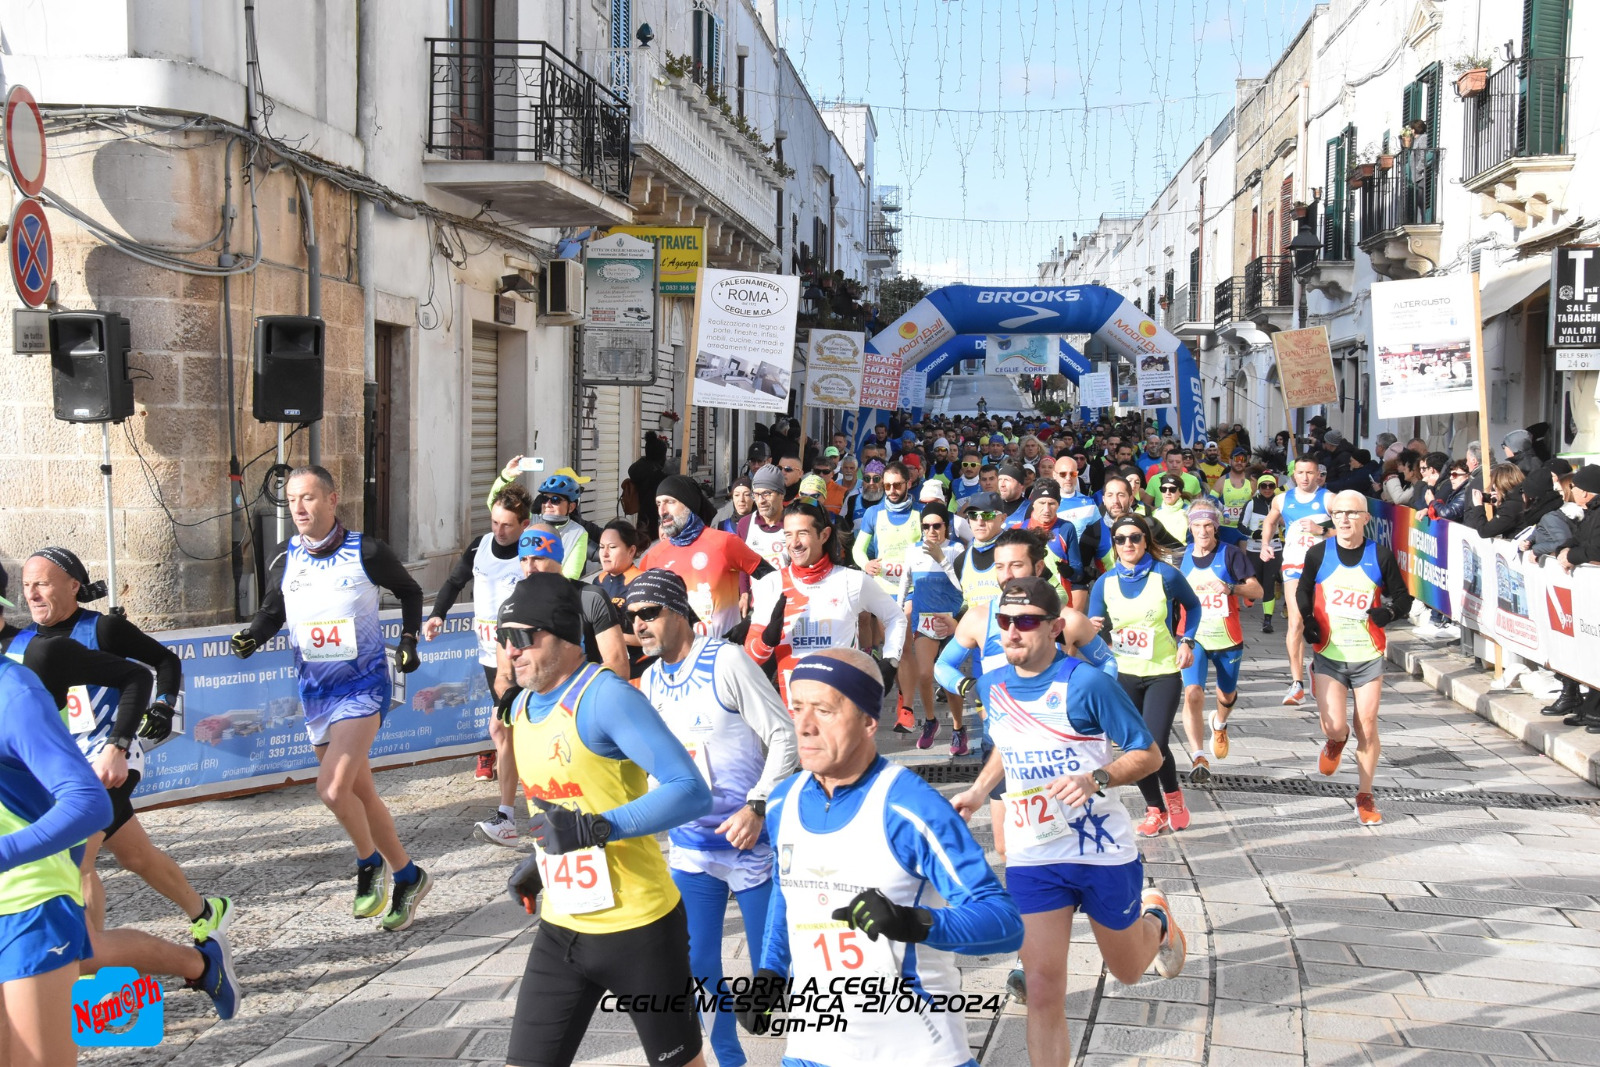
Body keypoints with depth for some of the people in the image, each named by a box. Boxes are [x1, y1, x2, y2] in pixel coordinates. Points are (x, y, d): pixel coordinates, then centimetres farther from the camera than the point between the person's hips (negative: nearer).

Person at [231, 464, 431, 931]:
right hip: (315, 694, 5)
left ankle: (369, 864, 4)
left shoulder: (367, 553, -8)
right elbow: (272, 612, 14)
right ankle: (407, 877, 26)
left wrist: (409, 640, -1)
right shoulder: (285, 564, 2)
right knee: (361, 794, 11)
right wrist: (251, 638, -6)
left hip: (364, 686, -5)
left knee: (333, 788, -20)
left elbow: (409, 591, 8)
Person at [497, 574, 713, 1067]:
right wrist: (541, 861, 13)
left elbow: (690, 792, -26)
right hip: (561, 928, 7)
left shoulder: (606, 695, -18)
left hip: (639, 928, -7)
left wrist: (596, 829, -33)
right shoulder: (521, 706, 8)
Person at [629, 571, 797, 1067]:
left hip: (750, 841, -6)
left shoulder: (725, 660, -13)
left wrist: (758, 806, -20)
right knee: (696, 967, 6)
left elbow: (784, 736, -13)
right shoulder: (650, 680, 6)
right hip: (689, 847, 6)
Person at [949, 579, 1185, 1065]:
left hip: (1103, 853, -3)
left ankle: (1155, 918, 54)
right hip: (1032, 858, 3)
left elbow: (1149, 754, -12)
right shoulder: (992, 685, 0)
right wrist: (978, 791, 6)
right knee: (1043, 989, -7)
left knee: (1127, 970, 20)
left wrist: (1096, 779, -28)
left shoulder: (1086, 683, -18)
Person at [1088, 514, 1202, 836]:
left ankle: (1173, 794, 16)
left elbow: (1193, 606, 8)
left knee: (1154, 744, -15)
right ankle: (1155, 810, 26)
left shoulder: (1166, 575, -10)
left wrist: (1186, 641, -5)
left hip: (1164, 674, -3)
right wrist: (1095, 629, -22)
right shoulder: (1104, 584, -2)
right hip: (1124, 675, 3)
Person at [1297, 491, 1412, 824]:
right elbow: (1303, 592, 14)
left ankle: (1365, 797, 20)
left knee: (1367, 728, 3)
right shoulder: (1318, 554, 0)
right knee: (1334, 726, -11)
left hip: (1369, 657, 0)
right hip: (1329, 656, 0)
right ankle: (1337, 741, 29)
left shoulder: (1380, 556, -2)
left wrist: (1390, 611, -15)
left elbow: (1402, 596, 6)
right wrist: (1308, 622, -2)